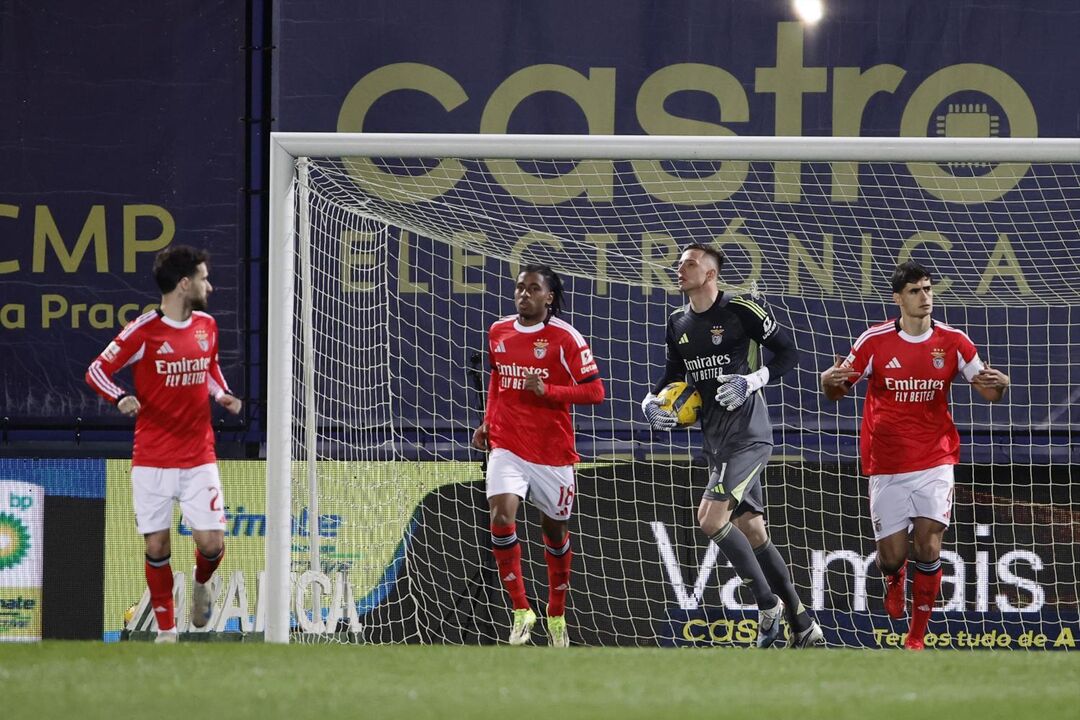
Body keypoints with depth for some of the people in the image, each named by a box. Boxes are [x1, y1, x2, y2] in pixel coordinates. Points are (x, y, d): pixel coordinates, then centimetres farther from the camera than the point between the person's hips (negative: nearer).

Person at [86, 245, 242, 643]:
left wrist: (222, 394, 5)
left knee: (211, 543, -6)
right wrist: (120, 398, -24)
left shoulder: (207, 326, 7)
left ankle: (201, 583, 29)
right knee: (157, 547, -1)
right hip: (152, 460, -3)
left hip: (199, 458, 3)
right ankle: (166, 630, 14)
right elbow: (96, 370, -5)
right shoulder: (143, 330, -9)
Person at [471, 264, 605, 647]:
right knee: (501, 517, -21)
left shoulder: (565, 338, -9)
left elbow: (594, 391, -10)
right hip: (507, 446, 2)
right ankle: (521, 611, -14)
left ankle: (557, 616, 33)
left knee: (555, 532, 11)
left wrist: (547, 390, -22)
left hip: (553, 451, -2)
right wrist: (487, 422, 13)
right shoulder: (498, 332, 6)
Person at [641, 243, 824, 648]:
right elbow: (672, 374, 25)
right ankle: (803, 627, 16)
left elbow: (788, 352, -6)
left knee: (711, 518, -19)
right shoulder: (679, 323, 12)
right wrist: (651, 403, 6)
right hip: (716, 439, 8)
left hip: (746, 431, -8)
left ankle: (768, 605, -5)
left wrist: (751, 382, -18)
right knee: (752, 533, 8)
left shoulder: (740, 310, -9)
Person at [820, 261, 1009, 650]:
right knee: (892, 556, 0)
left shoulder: (953, 341, -2)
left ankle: (917, 635, 1)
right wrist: (832, 379, -23)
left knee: (928, 549, -13)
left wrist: (997, 382, -22)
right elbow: (835, 390, 2)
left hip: (934, 461, 0)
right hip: (886, 467, 0)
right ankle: (894, 579, 40)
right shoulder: (875, 341, -6)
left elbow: (990, 391, 3)